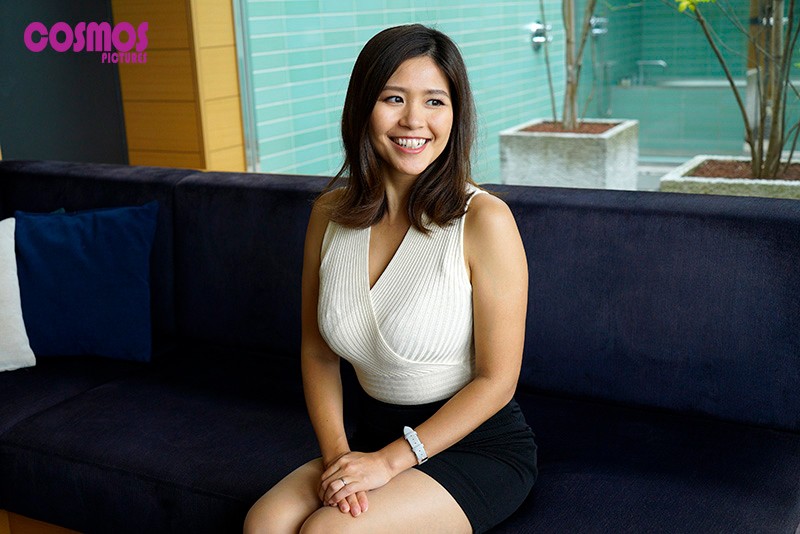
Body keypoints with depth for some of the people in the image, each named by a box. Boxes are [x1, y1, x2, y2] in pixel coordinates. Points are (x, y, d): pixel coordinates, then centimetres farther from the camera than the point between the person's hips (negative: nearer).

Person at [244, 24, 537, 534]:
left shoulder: (484, 220, -17)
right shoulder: (331, 214, 0)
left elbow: (496, 380, -15)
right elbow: (319, 352, 5)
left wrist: (390, 460, -15)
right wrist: (337, 453, -9)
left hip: (479, 447, -4)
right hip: (377, 433, 5)